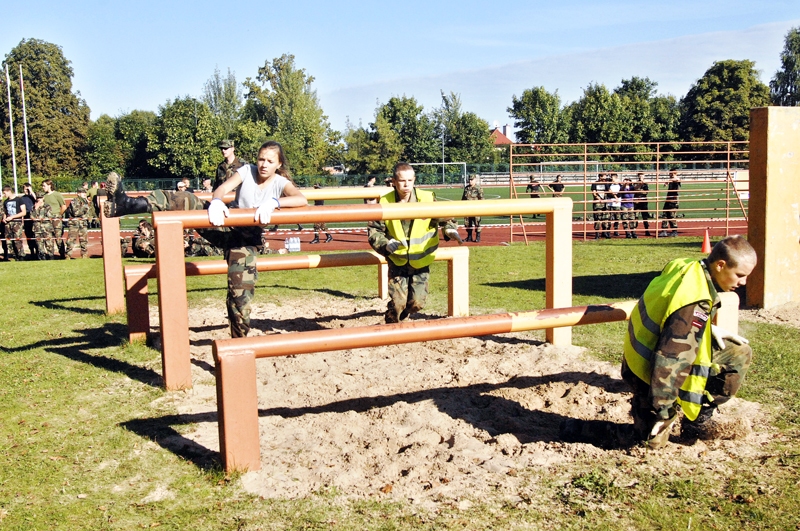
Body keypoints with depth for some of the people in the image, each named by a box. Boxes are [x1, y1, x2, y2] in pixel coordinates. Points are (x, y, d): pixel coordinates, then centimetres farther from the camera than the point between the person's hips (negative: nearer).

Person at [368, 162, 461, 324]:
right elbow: (373, 230, -4)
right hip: (397, 261, -1)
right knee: (397, 302, -8)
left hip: (421, 261, 1)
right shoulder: (385, 203, -11)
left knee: (417, 303, 4)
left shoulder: (427, 199, -11)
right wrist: (385, 244, -23)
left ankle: (396, 319, 35)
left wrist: (449, 229, -20)